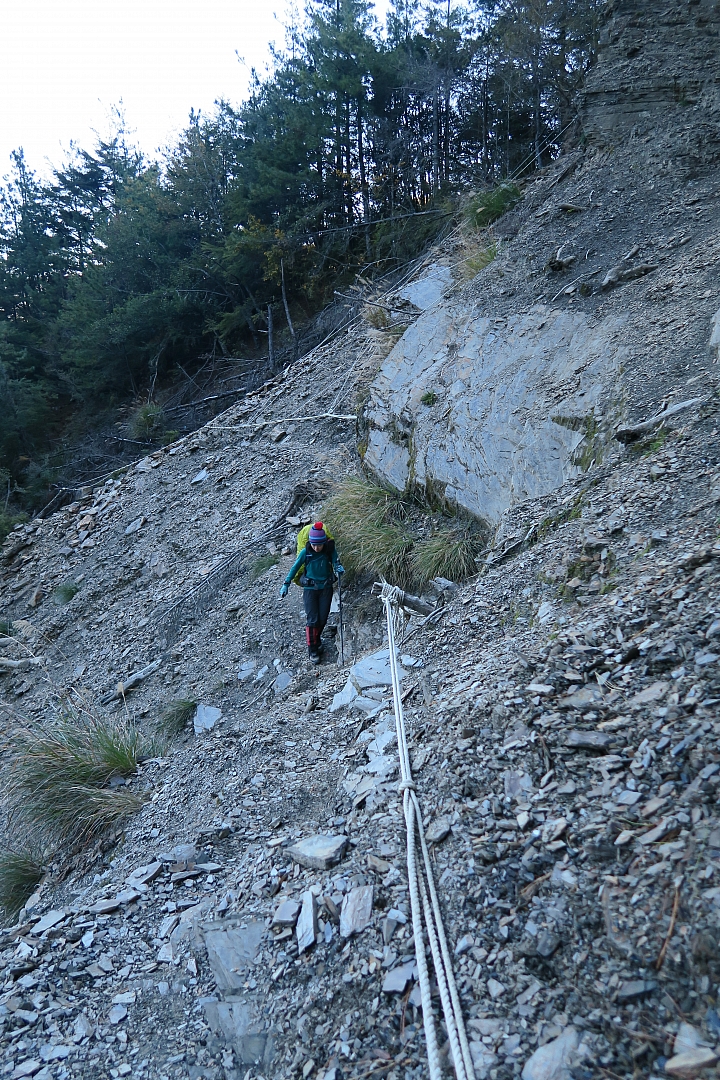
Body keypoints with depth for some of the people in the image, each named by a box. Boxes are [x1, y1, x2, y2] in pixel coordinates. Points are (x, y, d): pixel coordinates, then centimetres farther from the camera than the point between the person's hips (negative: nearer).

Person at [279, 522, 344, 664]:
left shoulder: (330, 550, -11)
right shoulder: (306, 552, -12)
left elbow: (335, 562, -2)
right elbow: (295, 567, -3)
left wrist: (338, 568, -27)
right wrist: (286, 584, -4)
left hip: (326, 587, 2)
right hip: (310, 588, -1)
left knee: (322, 618, 6)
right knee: (312, 620, -4)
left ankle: (316, 640, 33)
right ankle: (312, 650, 6)